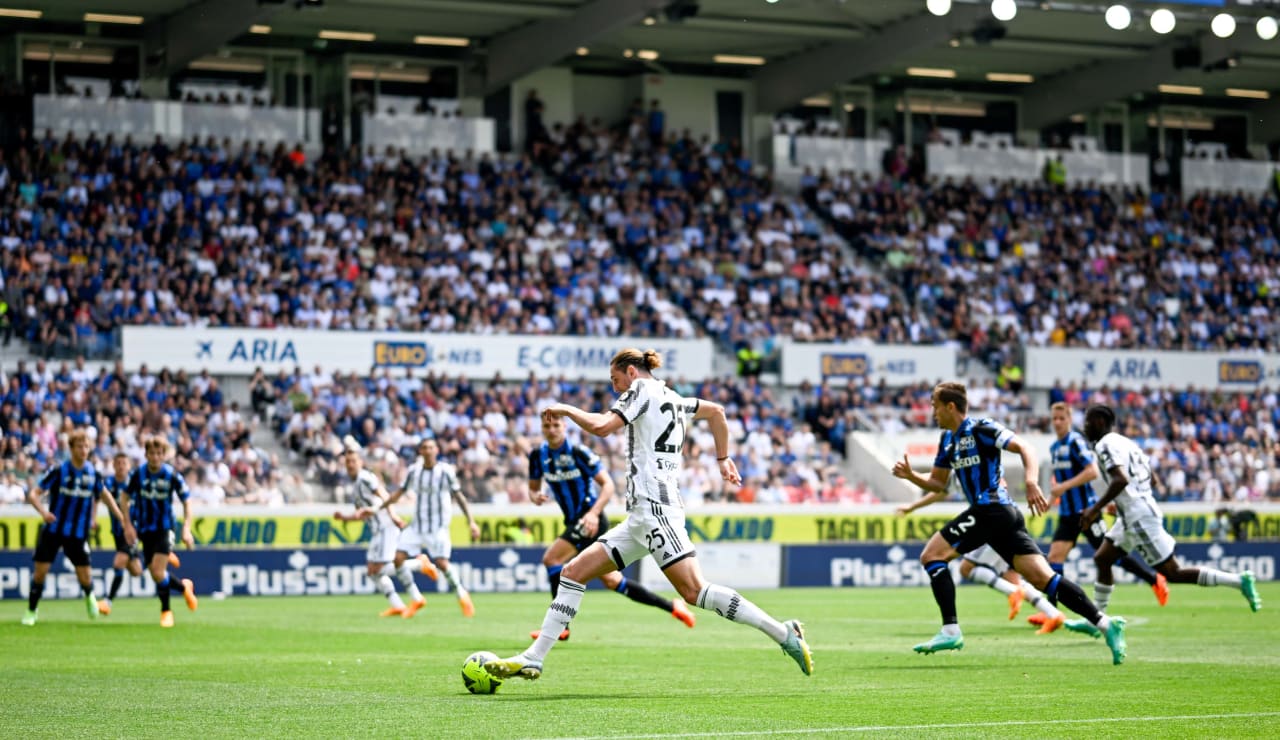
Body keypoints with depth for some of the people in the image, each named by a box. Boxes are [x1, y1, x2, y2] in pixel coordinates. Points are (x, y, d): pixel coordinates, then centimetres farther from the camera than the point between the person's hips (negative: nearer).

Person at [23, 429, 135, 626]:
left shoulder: (92, 473, -1)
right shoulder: (58, 470, -10)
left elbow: (104, 496, 16)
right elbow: (33, 494, -11)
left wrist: (124, 522, 12)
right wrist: (43, 511, -32)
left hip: (78, 533, 2)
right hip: (53, 529, -2)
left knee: (84, 577, -1)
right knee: (40, 570, -5)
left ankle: (90, 596, 35)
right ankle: (32, 611, 15)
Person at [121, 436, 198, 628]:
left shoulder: (173, 476, -12)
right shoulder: (137, 475, -7)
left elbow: (187, 502, -4)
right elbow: (124, 498, 7)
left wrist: (186, 529, -13)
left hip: (164, 529, -3)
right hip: (145, 531, 3)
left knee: (158, 573, -17)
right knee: (156, 575, 4)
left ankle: (166, 610, 1)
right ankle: (184, 586, 32)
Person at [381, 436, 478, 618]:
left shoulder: (446, 471, -7)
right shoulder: (413, 471, 4)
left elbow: (459, 496, -1)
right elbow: (399, 493, 14)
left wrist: (471, 521, -5)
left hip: (439, 526, -4)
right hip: (417, 526, 4)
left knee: (442, 564, -17)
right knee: (399, 558, -9)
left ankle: (462, 596, 8)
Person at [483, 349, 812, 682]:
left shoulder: (642, 389, -1)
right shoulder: (672, 398, 23)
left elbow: (601, 426, -14)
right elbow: (716, 411, 37)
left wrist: (565, 409, 2)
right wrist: (723, 459, 40)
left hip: (653, 505, -10)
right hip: (642, 515, 10)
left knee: (694, 591, -19)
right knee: (573, 573, 6)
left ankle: (783, 633, -19)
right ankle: (533, 658, 4)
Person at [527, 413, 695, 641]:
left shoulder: (578, 452, -13)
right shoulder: (538, 455, 5)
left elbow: (607, 484, -12)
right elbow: (533, 488, 16)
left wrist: (593, 513, -26)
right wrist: (535, 497, -9)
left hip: (590, 521, -8)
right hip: (574, 522, 8)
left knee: (551, 559, -20)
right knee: (611, 580, 10)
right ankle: (670, 606, 19)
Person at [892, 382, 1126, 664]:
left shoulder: (981, 428, -5)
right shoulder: (948, 440, 21)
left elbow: (1024, 448, -15)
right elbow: (938, 484, 27)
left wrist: (1031, 482, -31)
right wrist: (911, 475, 8)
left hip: (991, 509, -9)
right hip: (1004, 514, 9)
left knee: (931, 555, -6)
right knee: (1042, 577, -2)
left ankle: (950, 631, -11)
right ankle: (1104, 622, -9)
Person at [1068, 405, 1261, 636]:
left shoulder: (1106, 445, -13)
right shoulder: (1125, 442, 16)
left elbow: (1121, 480, -27)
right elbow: (1151, 477, 21)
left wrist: (1096, 508, -22)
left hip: (1139, 517, -10)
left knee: (1172, 573, -6)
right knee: (1102, 559, 15)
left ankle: (1239, 581, -7)